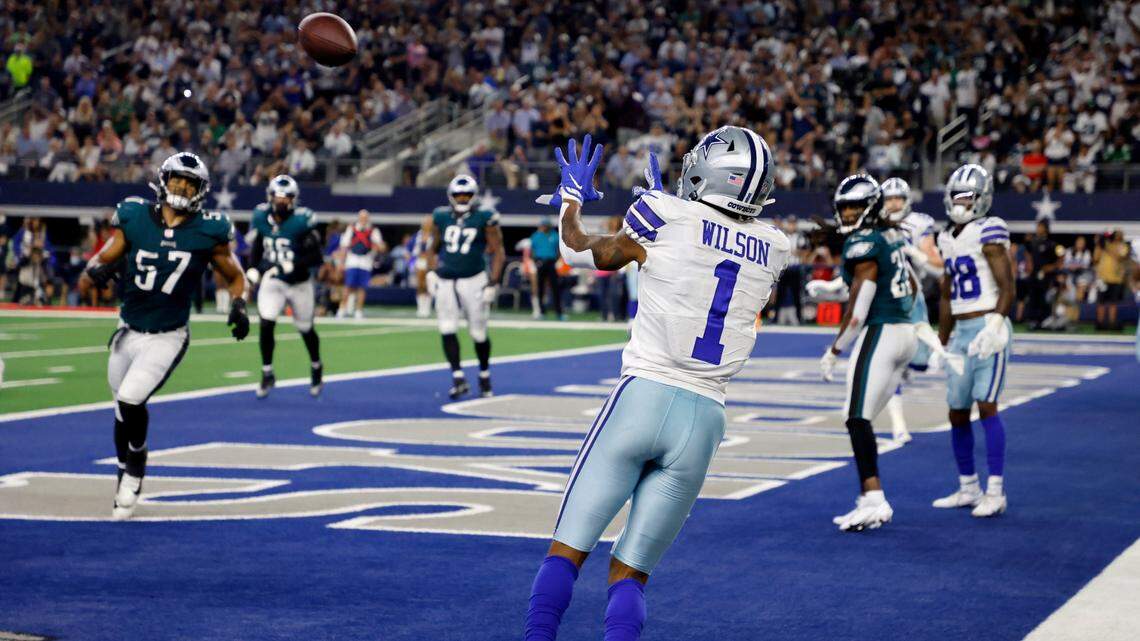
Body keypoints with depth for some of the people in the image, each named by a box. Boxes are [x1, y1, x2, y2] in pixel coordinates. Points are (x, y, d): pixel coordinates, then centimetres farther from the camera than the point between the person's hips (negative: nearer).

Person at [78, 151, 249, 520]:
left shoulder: (207, 233, -6)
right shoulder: (134, 219, -3)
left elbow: (234, 276, 8)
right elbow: (91, 274, 2)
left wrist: (239, 305, -11)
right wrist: (97, 272, -21)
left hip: (167, 338, -3)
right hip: (127, 333, 3)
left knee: (130, 401, -21)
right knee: (123, 412, 12)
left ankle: (137, 460, 7)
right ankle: (126, 479, 35)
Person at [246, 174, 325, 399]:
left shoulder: (302, 220, -20)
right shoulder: (261, 216, -6)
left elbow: (316, 258, -20)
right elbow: (256, 245, 13)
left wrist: (290, 266, -31)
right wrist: (253, 268, 0)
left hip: (299, 283, -2)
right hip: (272, 281, 2)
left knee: (306, 329, 13)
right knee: (266, 324, -14)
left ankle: (316, 368, 40)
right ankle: (267, 373, 3)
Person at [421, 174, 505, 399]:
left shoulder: (485, 219, -5)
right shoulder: (440, 217, 5)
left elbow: (498, 252, -3)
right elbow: (432, 249, 17)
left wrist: (493, 282, -10)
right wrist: (433, 272, 4)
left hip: (473, 281, -3)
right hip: (445, 282, 3)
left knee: (478, 333, 5)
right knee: (447, 330, -8)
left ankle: (484, 376, 27)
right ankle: (458, 380, -5)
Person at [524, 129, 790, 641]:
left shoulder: (667, 217, -3)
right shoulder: (774, 251, 10)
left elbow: (579, 253, 15)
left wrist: (572, 199, 35)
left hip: (644, 398, -3)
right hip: (703, 420, 4)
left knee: (566, 550, 4)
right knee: (630, 572, 9)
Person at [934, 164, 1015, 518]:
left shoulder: (988, 233, -8)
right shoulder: (948, 239, 15)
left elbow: (1007, 288, -14)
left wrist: (994, 325, -26)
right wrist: (942, 342, 23)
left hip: (987, 327, -8)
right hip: (961, 332, 8)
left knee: (986, 406, -13)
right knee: (957, 413, 9)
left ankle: (995, 492, -11)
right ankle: (968, 488, 19)